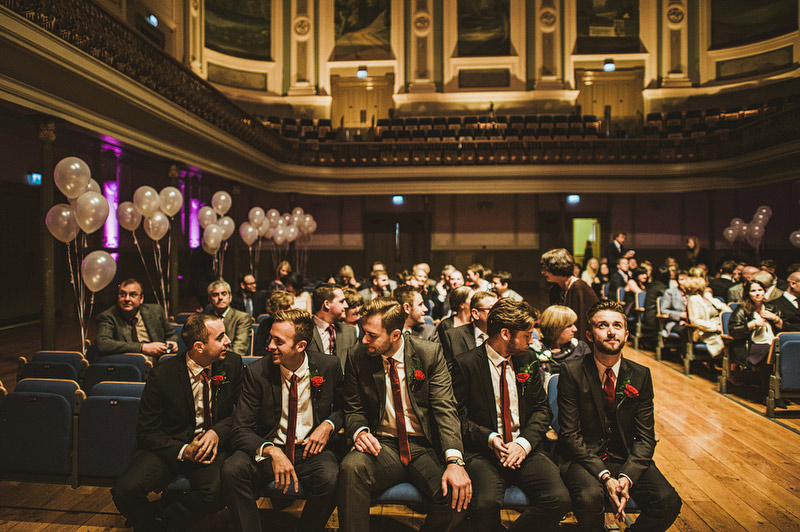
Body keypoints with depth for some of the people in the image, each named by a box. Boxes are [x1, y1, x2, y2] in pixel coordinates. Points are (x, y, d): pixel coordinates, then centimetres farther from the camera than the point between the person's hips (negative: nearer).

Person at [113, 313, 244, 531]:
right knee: (126, 489, -25)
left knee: (217, 491, -30)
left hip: (212, 445, 1)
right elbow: (147, 432, -5)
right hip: (170, 447, 0)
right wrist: (183, 451, -20)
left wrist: (218, 432, -15)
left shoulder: (232, 362, -6)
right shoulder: (162, 374, -11)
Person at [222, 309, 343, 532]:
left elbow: (343, 407, 11)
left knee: (331, 478, -31)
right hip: (267, 449, 1)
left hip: (310, 449, 0)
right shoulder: (257, 372, -8)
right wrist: (272, 451, -29)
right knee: (231, 470, -28)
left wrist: (329, 425, -13)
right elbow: (240, 430, -10)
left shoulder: (329, 367, -7)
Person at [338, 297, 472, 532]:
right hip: (383, 445, 1)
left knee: (457, 496, -27)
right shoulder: (357, 357, 0)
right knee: (351, 467, -33)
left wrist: (454, 460, -24)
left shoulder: (430, 353, -5)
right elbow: (353, 408, 10)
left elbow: (445, 409, -10)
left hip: (424, 448, 0)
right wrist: (360, 431, -14)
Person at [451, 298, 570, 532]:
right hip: (483, 450, -4)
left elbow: (542, 408, 11)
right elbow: (456, 415, -3)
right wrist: (489, 438, -16)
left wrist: (525, 442, -7)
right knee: (486, 503, -32)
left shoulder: (528, 360, 9)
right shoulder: (465, 364, -5)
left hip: (525, 449, 4)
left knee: (559, 499, -22)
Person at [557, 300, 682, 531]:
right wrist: (604, 476, -22)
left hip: (626, 459, 3)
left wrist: (627, 476, -17)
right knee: (590, 497, -32)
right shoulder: (571, 372, -8)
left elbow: (645, 437, 0)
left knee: (669, 502, -21)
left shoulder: (641, 375, 2)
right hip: (582, 457, -3)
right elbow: (570, 433, -10)